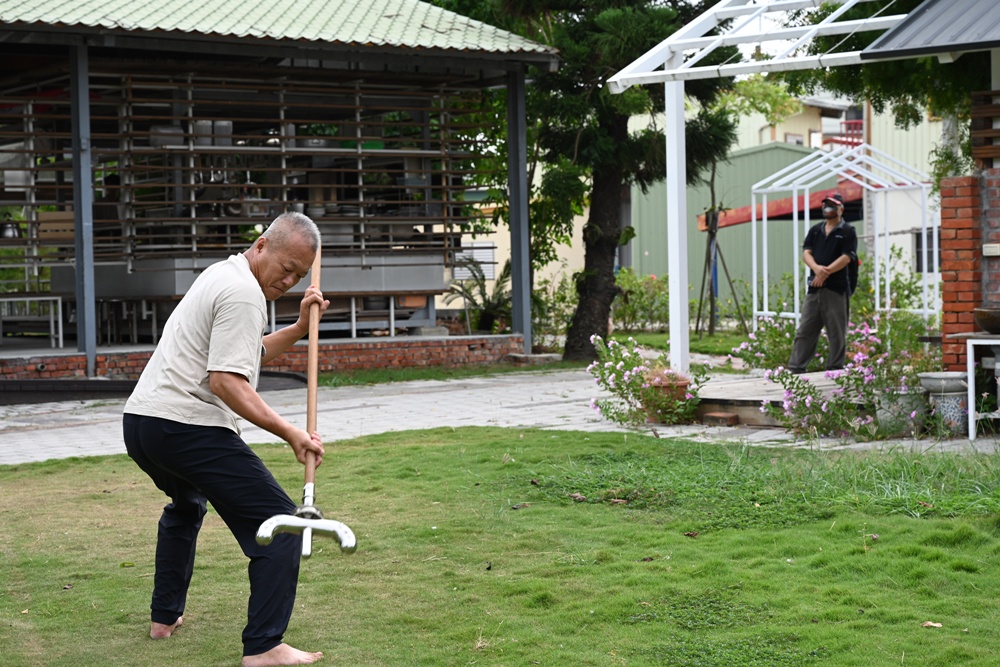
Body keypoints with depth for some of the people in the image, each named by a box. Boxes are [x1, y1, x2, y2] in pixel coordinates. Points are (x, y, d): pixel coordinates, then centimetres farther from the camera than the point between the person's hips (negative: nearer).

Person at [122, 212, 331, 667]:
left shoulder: (223, 275, 20)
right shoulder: (244, 294, -13)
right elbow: (226, 381, -20)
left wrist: (300, 328, 19)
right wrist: (290, 434, -23)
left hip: (140, 423, 10)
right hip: (187, 427, -10)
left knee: (186, 506, 37)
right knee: (279, 524, -9)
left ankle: (165, 616, 37)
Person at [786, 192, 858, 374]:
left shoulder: (848, 232, 1)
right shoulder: (815, 230, 17)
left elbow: (846, 258, -10)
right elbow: (806, 253, 6)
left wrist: (826, 272, -17)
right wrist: (816, 268, -15)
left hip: (837, 289, -5)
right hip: (814, 288, 5)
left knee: (837, 333, 0)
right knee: (804, 330, 4)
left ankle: (834, 369, 6)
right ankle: (795, 368, 5)